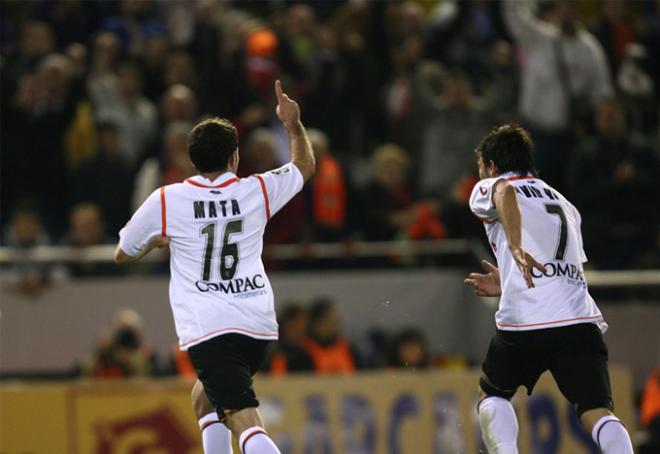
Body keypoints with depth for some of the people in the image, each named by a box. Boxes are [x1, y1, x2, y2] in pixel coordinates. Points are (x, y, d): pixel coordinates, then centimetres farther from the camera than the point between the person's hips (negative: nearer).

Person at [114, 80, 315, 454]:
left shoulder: (166, 201, 2)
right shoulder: (256, 191, 8)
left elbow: (123, 254, 18)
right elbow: (305, 166, 29)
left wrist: (160, 240, 33)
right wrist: (294, 125, 39)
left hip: (208, 330, -4)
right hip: (258, 325, 5)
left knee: (246, 423, -16)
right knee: (204, 399, 28)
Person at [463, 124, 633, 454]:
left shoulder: (486, 189, 14)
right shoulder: (563, 203, 32)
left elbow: (504, 193, -12)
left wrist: (515, 248, -29)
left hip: (524, 321, -3)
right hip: (581, 319, 4)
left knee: (491, 396, 21)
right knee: (598, 413, -9)